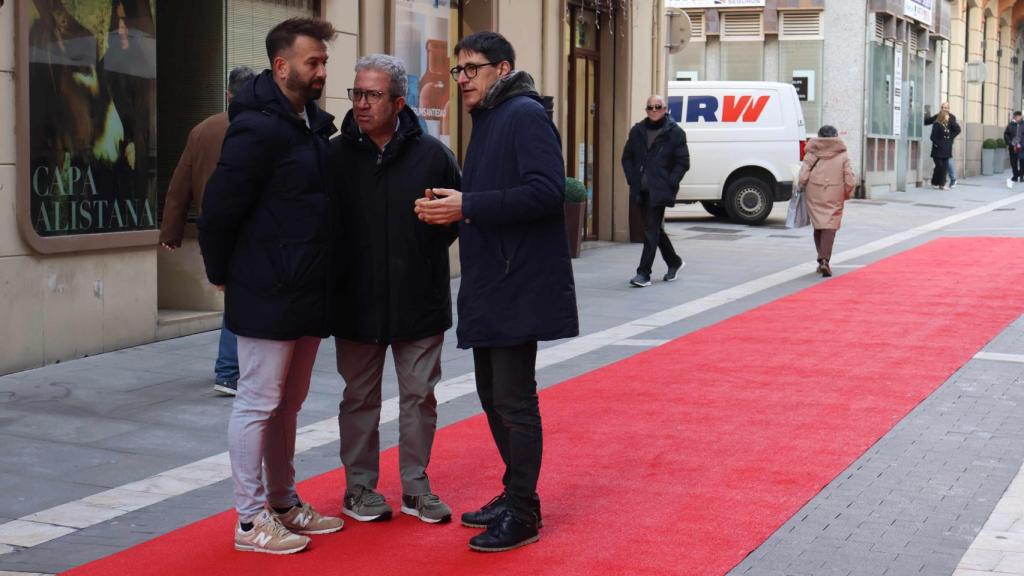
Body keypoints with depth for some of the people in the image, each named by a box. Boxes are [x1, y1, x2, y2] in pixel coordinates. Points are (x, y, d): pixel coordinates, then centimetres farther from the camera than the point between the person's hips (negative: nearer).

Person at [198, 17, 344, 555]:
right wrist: (223, 274, -5)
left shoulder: (314, 125, 10)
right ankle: (250, 521, 9)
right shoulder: (258, 128, -17)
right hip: (267, 296, -9)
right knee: (258, 404, 0)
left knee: (288, 403, 18)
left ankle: (283, 504, 30)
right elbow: (219, 207, -16)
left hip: (308, 294, 9)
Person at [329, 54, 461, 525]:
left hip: (420, 303, 0)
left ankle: (415, 486, 22)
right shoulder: (335, 155, -1)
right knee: (360, 397, 10)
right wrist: (338, 271, -3)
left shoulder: (432, 154, -3)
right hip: (356, 304, 0)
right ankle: (359, 486, 22)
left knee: (420, 396, 9)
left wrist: (426, 254, -1)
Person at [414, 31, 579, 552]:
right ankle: (515, 494, 27)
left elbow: (547, 192, -22)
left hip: (519, 287, -9)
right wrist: (449, 208, 2)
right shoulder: (486, 121, 17)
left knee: (514, 401, -4)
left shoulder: (525, 114, -11)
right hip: (489, 286, 9)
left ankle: (523, 514, 6)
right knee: (493, 395, 15)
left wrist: (467, 206, -21)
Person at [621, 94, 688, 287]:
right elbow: (627, 157, 16)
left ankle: (644, 273, -8)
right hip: (641, 190, 6)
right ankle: (674, 262, 34)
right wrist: (632, 179, 4)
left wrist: (670, 183, -11)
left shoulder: (675, 132, -5)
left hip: (659, 191, -6)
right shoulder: (637, 131, 8)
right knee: (655, 229, 16)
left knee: (651, 230, -9)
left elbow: (683, 162, -4)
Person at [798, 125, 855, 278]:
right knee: (829, 227, -3)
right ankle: (824, 261, -18)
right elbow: (849, 179, 0)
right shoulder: (842, 155, 3)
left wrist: (802, 187, 8)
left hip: (814, 194, 1)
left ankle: (822, 260, 16)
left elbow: (803, 175, -6)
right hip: (834, 196, -1)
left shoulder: (812, 153, 2)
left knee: (818, 226, 13)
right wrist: (847, 194, 11)